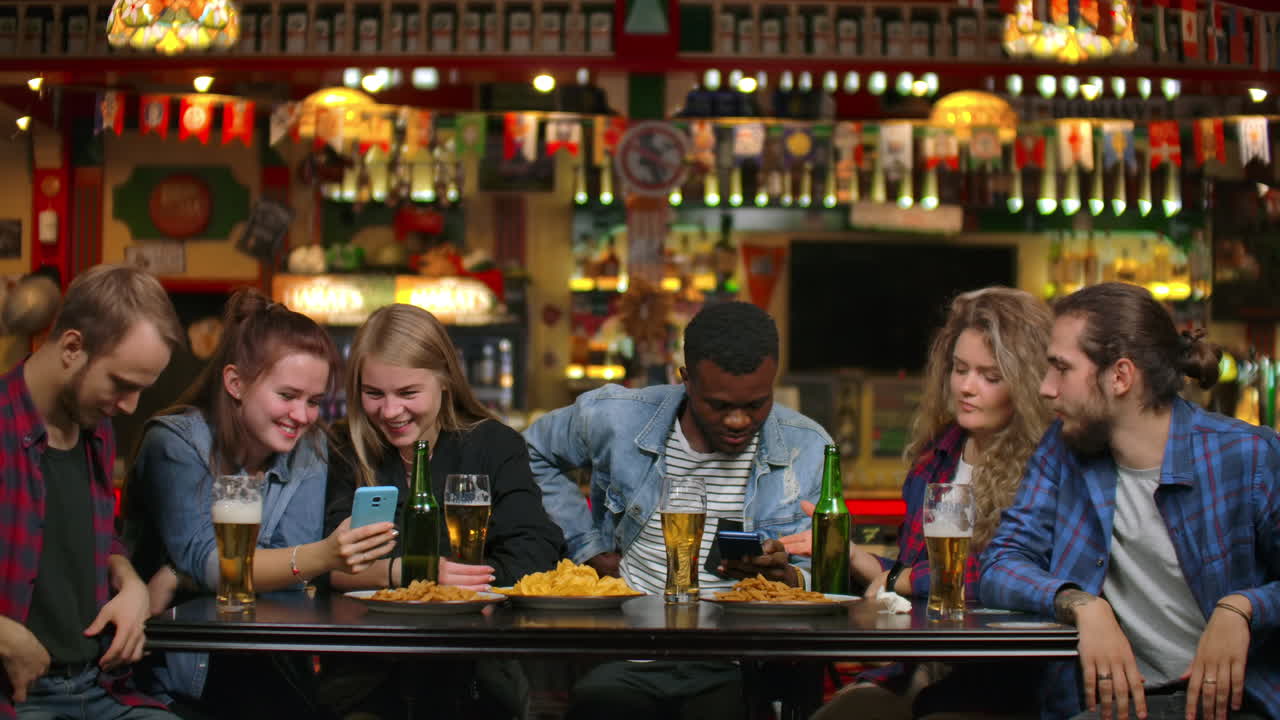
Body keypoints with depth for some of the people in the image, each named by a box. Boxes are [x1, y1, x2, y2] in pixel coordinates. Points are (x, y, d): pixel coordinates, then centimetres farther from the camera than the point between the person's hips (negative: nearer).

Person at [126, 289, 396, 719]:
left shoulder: (308, 450, 3)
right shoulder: (176, 442, -9)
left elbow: (287, 570, -7)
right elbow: (204, 561, -21)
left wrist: (180, 579, -20)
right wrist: (320, 558, -36)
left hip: (262, 663, 4)